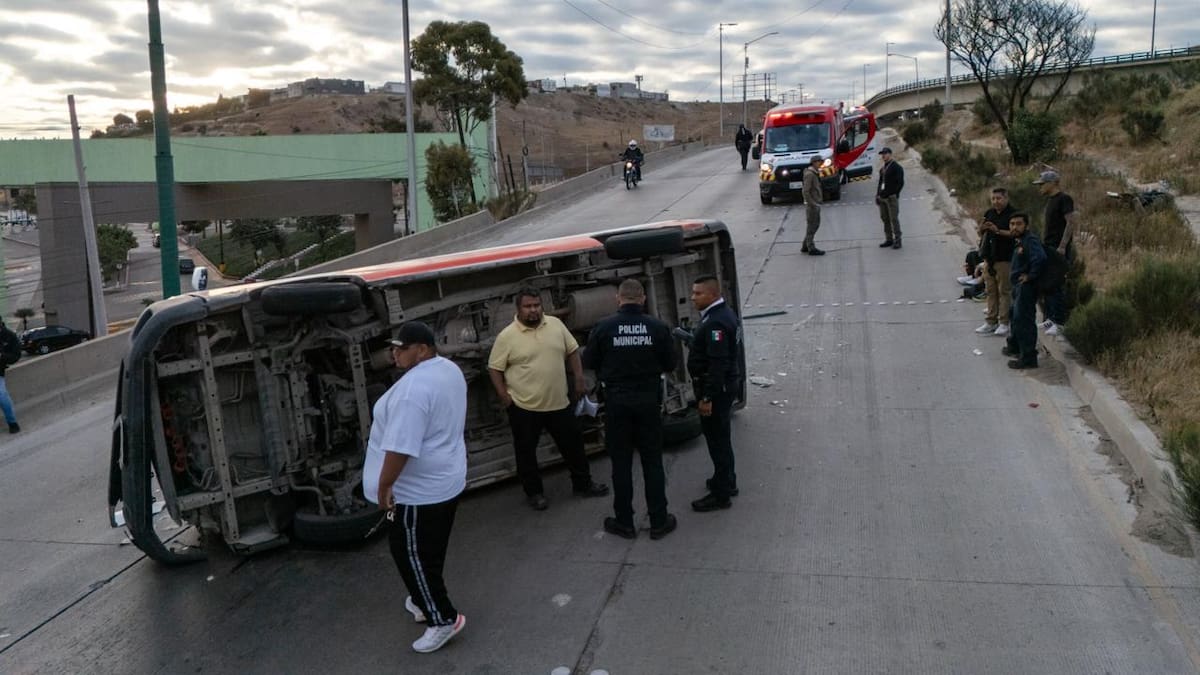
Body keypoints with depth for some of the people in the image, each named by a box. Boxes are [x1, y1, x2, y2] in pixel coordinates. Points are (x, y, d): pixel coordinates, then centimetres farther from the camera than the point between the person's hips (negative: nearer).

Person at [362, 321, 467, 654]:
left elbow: (400, 447, -29)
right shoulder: (450, 369, 4)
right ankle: (426, 601, 37)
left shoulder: (413, 387, -28)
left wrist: (384, 486, -18)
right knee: (428, 551, 22)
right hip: (446, 478, 10)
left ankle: (443, 618, 10)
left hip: (420, 489, -10)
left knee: (410, 553, 3)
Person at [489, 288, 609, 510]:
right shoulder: (507, 336, -11)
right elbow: (494, 369, -6)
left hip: (559, 402, 4)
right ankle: (534, 492, 25)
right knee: (526, 452, 8)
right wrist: (504, 397, -11)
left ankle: (583, 484, 31)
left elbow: (572, 351, 10)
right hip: (524, 407, -3)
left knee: (573, 444, 14)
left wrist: (578, 379, 4)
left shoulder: (556, 325, 0)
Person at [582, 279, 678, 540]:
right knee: (652, 462, 10)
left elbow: (589, 362, 0)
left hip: (617, 402, -1)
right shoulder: (657, 327, -6)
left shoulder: (603, 328, -9)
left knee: (621, 462, 9)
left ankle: (624, 523, 17)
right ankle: (659, 522, 16)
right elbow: (670, 364, 2)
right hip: (649, 400, 1)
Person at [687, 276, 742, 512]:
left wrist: (707, 398, -26)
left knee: (717, 439, -3)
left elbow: (718, 364, -27)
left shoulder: (716, 323, -23)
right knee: (720, 436, 22)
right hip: (725, 385, 11)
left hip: (715, 388, -11)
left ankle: (721, 494, 5)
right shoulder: (725, 314, 10)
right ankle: (726, 481, 36)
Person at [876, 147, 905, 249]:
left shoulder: (896, 167, -6)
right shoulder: (882, 168, 17)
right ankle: (889, 239, 15)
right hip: (882, 197, 7)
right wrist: (878, 194, 14)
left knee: (894, 219, -6)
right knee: (885, 218, 8)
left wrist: (894, 194, -16)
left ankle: (897, 240, -2)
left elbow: (900, 183, -11)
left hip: (891, 197, -7)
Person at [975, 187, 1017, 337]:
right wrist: (982, 229, -2)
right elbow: (981, 235, 19)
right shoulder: (989, 213, 14)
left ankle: (1004, 323, 1)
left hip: (1005, 258, -7)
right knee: (990, 291, 10)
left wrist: (998, 231, -24)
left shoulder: (1013, 214, -6)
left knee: (1004, 291, -4)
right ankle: (991, 322, 15)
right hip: (989, 257, 7)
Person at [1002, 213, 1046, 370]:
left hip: (1026, 287, -11)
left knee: (1024, 320, -10)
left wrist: (1030, 276, -24)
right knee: (1015, 317, 25)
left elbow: (1040, 258, -34)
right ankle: (1014, 347, 43)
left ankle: (1028, 358, -6)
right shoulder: (1018, 241, 13)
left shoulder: (1031, 240, -18)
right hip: (1018, 286, 11)